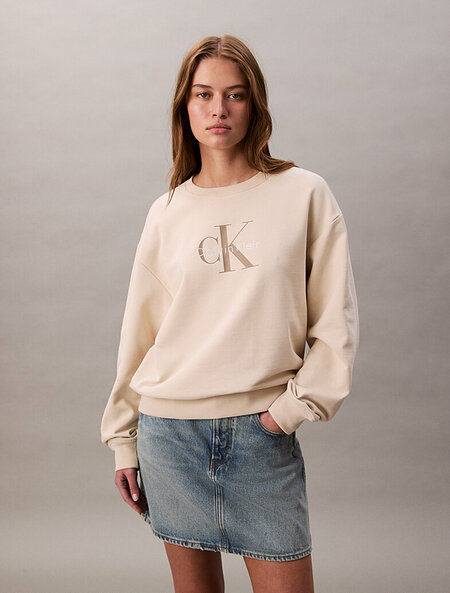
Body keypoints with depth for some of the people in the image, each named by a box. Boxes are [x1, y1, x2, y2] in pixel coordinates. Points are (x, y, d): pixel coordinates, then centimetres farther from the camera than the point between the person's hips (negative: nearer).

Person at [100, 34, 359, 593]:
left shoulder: (305, 194, 0)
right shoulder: (166, 212, 5)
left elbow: (335, 323, 0)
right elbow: (139, 332, 10)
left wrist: (297, 404, -9)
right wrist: (123, 439, 11)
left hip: (264, 434, -1)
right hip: (169, 429, 2)